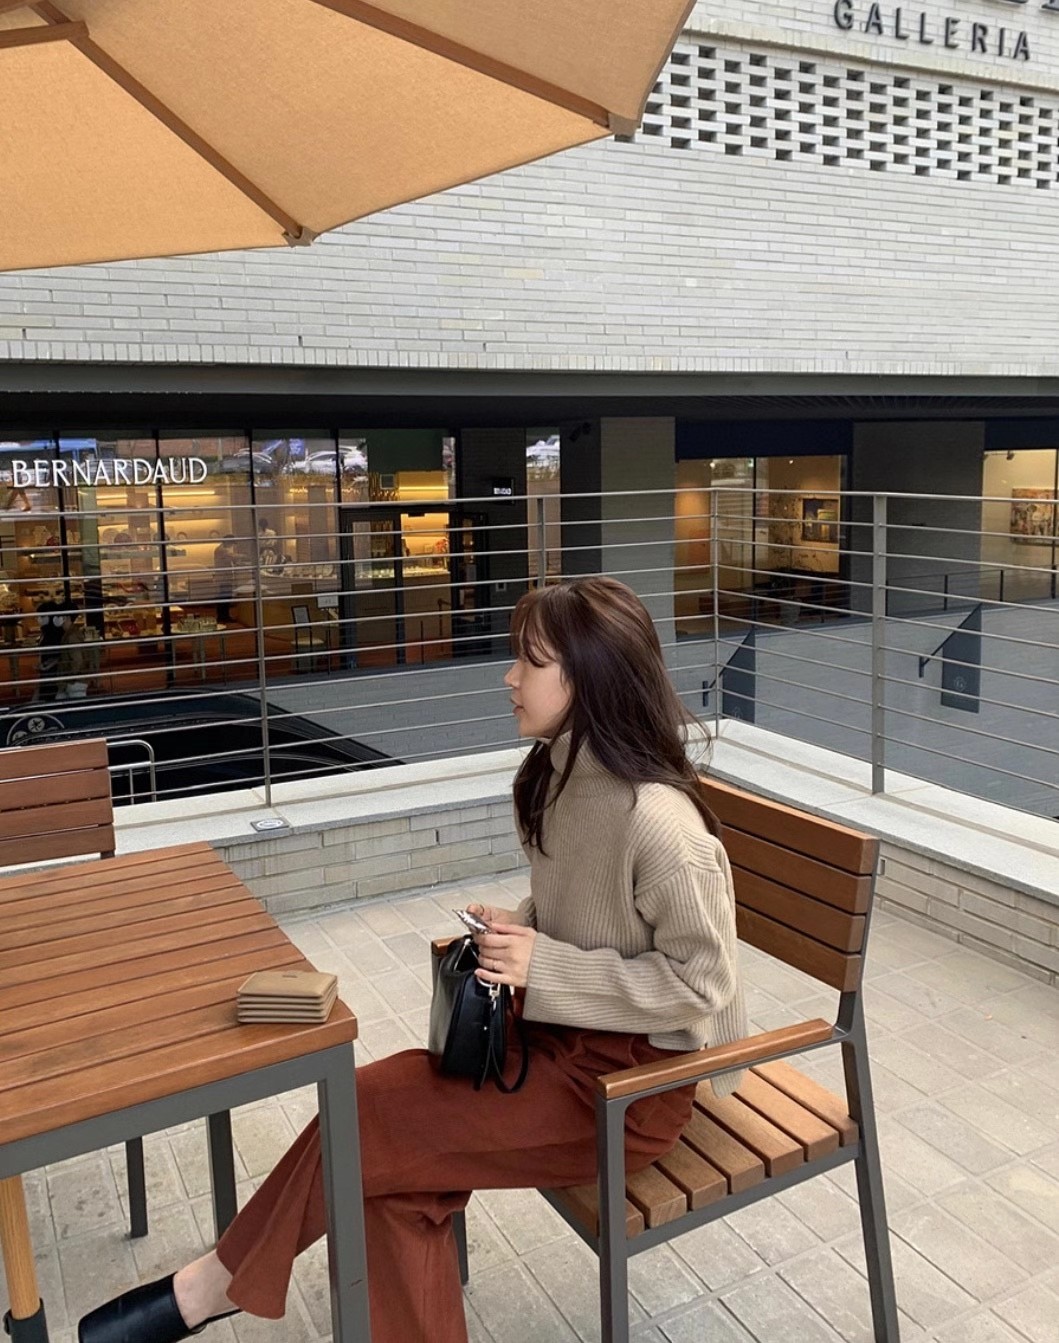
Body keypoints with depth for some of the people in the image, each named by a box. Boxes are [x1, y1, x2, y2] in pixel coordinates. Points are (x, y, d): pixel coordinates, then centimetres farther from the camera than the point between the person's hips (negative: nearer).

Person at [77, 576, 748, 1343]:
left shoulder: (655, 821, -27)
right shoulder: (563, 777, 0)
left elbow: (702, 979, -21)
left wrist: (545, 968, -24)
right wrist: (518, 931, -6)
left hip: (633, 1078, -7)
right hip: (570, 1036, 7)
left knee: (367, 1118, -11)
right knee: (396, 1167, -10)